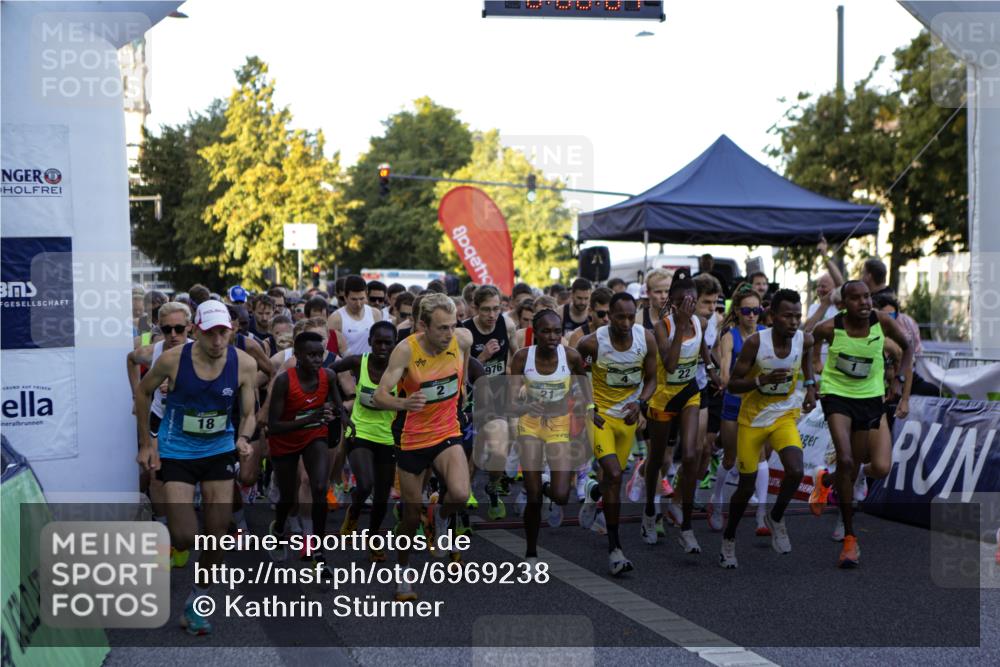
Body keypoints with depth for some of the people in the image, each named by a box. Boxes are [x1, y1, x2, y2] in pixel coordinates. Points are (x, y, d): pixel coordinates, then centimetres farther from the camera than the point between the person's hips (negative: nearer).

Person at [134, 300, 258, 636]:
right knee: (185, 538, -13)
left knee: (218, 536, 3)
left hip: (220, 450, 2)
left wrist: (243, 438, -27)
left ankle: (196, 603, 24)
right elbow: (143, 392, 0)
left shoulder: (244, 364, -14)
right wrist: (146, 443, 0)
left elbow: (248, 413, -5)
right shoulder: (173, 359, -19)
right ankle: (167, 532, 26)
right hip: (176, 452, -2)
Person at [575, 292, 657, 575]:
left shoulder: (647, 339, -10)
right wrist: (585, 409, -12)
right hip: (600, 414, -4)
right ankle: (614, 547, -11)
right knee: (614, 475, -20)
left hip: (628, 415, 4)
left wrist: (640, 403, -17)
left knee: (613, 476, 16)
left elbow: (651, 379, 1)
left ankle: (593, 492, 56)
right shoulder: (592, 342, -20)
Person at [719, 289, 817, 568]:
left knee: (795, 472, -23)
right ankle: (729, 538, 32)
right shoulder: (756, 342, -20)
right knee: (746, 487, 5)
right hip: (752, 419, -2)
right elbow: (732, 385, -15)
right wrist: (762, 380, -32)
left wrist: (810, 386, 0)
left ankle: (776, 518, 7)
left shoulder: (804, 340, -10)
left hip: (785, 416, 2)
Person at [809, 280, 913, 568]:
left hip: (871, 397, 3)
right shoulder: (830, 328, -16)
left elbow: (908, 347, 7)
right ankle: (850, 538, -9)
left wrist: (900, 380, 0)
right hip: (837, 395, -3)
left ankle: (827, 480, 29)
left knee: (881, 469, -5)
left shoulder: (883, 322, -12)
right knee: (846, 461, -22)